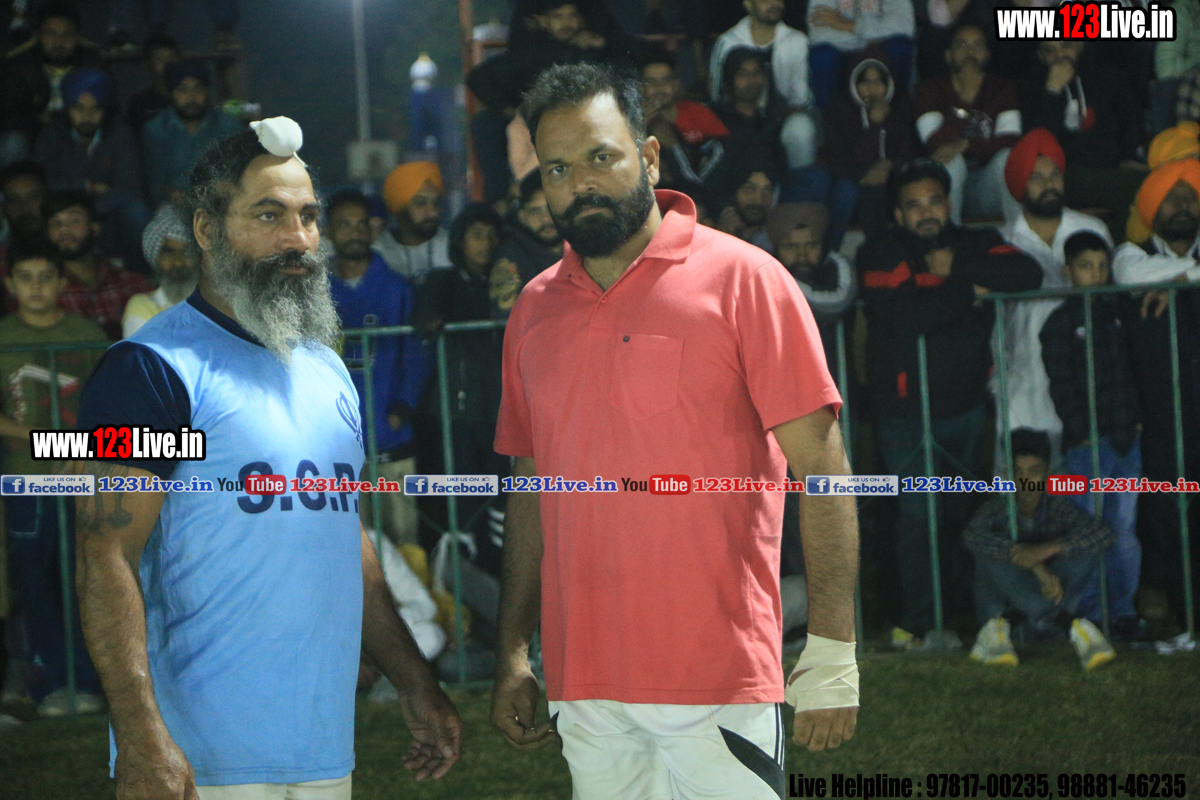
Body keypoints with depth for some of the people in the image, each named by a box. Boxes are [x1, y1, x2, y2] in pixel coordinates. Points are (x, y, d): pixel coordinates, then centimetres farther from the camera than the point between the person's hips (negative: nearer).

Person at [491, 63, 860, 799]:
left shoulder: (742, 280, -4)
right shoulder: (535, 310, 11)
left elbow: (820, 466, -7)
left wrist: (832, 655, -13)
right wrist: (512, 654, 11)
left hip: (720, 678, -4)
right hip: (583, 680, 5)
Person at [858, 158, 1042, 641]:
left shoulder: (976, 244, 6)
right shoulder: (879, 255, -6)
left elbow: (1028, 275, -12)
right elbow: (907, 316, -24)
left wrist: (958, 266, -16)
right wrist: (967, 291, -12)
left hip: (965, 405, 4)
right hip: (904, 409, -4)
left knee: (959, 512, 9)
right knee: (918, 515, -7)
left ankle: (957, 611, 22)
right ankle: (920, 620, 2)